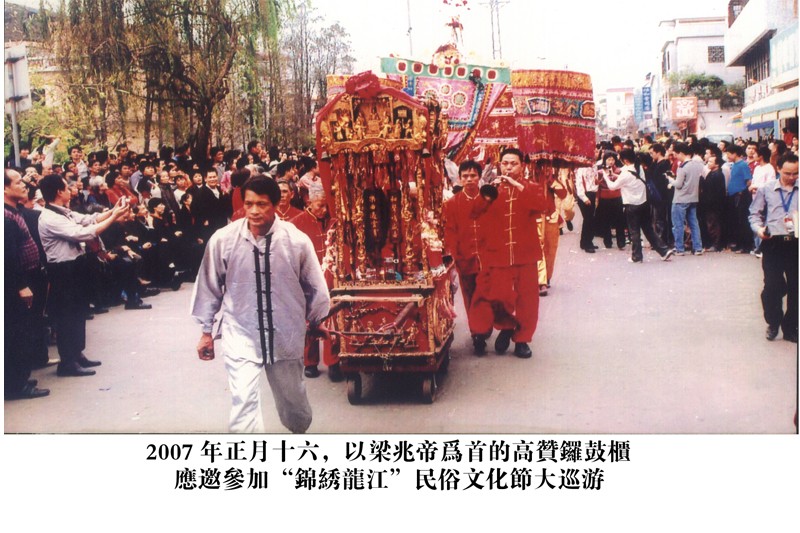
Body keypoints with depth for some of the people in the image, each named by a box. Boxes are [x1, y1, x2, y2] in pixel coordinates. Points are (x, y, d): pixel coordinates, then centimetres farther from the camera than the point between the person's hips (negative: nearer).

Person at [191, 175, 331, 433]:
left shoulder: (297, 240, -13)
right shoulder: (223, 239, -13)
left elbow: (315, 286, 4)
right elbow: (209, 286, 1)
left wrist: (315, 321, 17)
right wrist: (206, 331, 8)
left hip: (286, 336, 1)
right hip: (240, 335, -1)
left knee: (292, 397, 18)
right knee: (244, 402, -11)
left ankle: (301, 430, 49)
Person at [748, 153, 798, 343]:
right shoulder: (766, 190, 5)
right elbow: (755, 214, 10)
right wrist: (759, 228, -8)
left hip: (795, 243, 1)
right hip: (773, 243, -1)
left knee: (795, 288, 5)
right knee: (772, 286, 0)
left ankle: (790, 328, 20)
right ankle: (773, 323, 22)